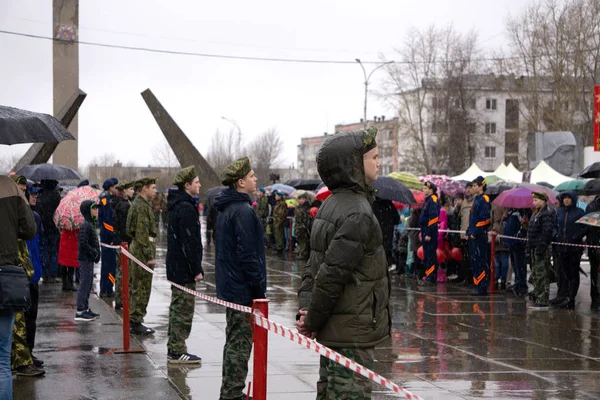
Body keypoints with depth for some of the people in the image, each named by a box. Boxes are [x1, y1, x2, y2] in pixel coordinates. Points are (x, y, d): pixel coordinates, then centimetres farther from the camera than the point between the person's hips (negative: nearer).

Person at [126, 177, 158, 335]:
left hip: (137, 247, 11)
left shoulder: (141, 204, 17)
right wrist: (150, 256, -20)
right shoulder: (141, 206, -16)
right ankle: (136, 323, -3)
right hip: (142, 250, -11)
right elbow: (142, 234, -21)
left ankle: (135, 321, 19)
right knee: (142, 288, -6)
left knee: (138, 288, 14)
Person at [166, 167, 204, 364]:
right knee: (183, 310, -5)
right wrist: (197, 269, -18)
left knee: (177, 308, 15)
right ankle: (178, 352, -3)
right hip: (185, 269, -10)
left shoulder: (178, 205, 14)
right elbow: (189, 242, -21)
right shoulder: (186, 208, -18)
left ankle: (174, 348, 21)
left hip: (176, 266, 10)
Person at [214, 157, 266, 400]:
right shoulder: (243, 211, -18)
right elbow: (247, 254, -22)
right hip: (243, 289, -10)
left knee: (234, 341, 17)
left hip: (229, 286, 10)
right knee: (240, 343, -5)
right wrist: (259, 288, -16)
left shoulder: (226, 209, 13)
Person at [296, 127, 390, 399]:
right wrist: (312, 320, -12)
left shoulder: (330, 205, 11)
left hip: (332, 332, 10)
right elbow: (332, 273, -22)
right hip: (353, 333, -10)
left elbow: (313, 266, 11)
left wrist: (305, 307, 1)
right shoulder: (358, 213, -19)